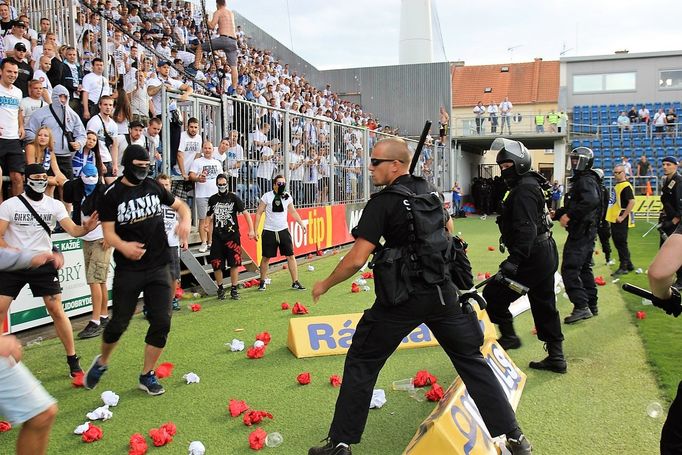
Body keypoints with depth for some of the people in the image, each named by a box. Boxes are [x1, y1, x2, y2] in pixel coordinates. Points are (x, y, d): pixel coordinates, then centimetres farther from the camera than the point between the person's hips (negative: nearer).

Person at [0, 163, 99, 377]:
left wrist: (86, 228, -34)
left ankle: (73, 360, 7)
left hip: (43, 264, 0)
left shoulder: (55, 205, 0)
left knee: (57, 311, -2)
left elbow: (73, 230, -11)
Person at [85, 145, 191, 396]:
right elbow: (108, 232, -9)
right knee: (119, 322, 3)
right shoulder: (112, 194, -5)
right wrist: (123, 246, -31)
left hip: (159, 267, 3)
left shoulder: (154, 187, 6)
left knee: (161, 322, -1)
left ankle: (147, 375, 15)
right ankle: (102, 362, 34)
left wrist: (185, 220, -6)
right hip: (128, 270, -3)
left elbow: (181, 205, 17)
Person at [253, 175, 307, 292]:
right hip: (269, 232, -3)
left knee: (291, 256, -2)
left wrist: (302, 224, 12)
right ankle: (262, 282, 23)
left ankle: (295, 282, 5)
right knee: (266, 258, 6)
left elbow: (293, 212, 17)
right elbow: (259, 213, -3)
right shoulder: (267, 196, -7)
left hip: (283, 230, 3)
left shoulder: (287, 197, 3)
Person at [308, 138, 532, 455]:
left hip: (403, 298, -5)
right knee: (472, 361, 16)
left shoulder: (383, 203, -11)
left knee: (361, 362, 10)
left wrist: (325, 285, -2)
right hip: (444, 293, 6)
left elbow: (356, 260, -15)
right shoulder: (430, 191, 8)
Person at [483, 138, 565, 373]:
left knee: (493, 295, -3)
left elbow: (526, 229, -27)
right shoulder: (531, 185, 17)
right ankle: (556, 357, 21)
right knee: (545, 306, 15)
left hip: (533, 259, -11)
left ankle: (508, 336, 9)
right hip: (546, 256, 11)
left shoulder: (523, 190, -16)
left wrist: (514, 260, -33)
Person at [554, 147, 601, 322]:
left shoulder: (586, 181, -14)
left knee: (570, 269, -13)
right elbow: (572, 206, 24)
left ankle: (581, 307, -14)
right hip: (586, 231, 11)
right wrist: (557, 214, 15)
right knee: (584, 268, 17)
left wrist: (569, 215, -30)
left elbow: (591, 201, -32)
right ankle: (591, 306, 25)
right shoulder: (579, 180, 19)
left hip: (581, 231, -11)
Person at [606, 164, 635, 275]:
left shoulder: (626, 186, -14)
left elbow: (632, 202, -22)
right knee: (617, 242, 15)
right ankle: (628, 265, 26)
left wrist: (622, 217, -21)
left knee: (621, 243, -5)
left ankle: (623, 267, 2)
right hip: (615, 219, 10)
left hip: (621, 220, -10)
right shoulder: (617, 185, 15)